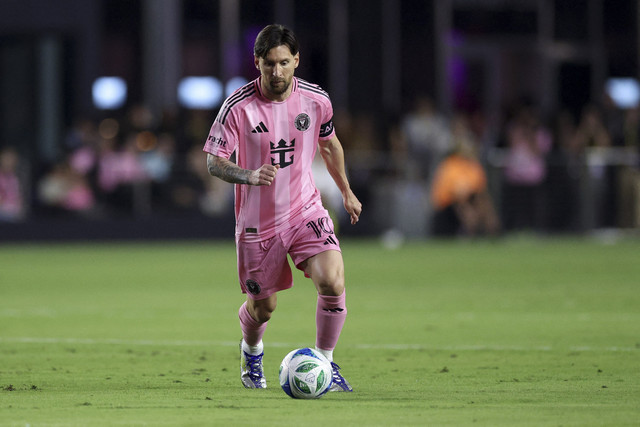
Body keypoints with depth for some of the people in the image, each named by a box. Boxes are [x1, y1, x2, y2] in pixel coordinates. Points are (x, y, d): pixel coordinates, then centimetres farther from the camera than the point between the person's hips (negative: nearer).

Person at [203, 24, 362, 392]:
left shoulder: (316, 100, -6)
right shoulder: (239, 106, -16)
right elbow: (214, 162, -14)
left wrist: (346, 192, 23)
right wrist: (250, 176, -33)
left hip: (306, 210, 2)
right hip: (257, 220, -2)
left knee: (333, 282, -20)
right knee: (263, 306, 9)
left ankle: (325, 362, 0)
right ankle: (251, 350, 45)